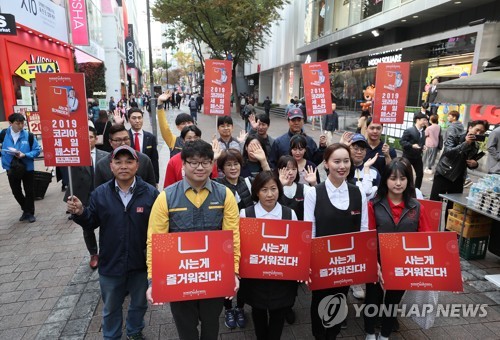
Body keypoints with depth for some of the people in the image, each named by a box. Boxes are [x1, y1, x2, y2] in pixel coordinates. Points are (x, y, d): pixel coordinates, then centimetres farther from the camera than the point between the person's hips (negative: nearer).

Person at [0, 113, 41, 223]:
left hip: (27, 168, -3)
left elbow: (37, 150, -10)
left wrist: (25, 155, -23)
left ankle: (30, 213, 22)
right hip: (12, 168, 3)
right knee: (16, 192, 13)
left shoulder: (29, 135, -13)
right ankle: (26, 210, 34)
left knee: (29, 192, 6)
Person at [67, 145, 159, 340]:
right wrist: (80, 213, -17)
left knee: (139, 304, 24)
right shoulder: (100, 193, -5)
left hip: (140, 264, -1)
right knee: (111, 308, 23)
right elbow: (91, 224, 1)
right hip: (110, 265, 1)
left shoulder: (150, 193, -14)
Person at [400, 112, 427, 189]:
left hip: (418, 157, 6)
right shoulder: (409, 131, -14)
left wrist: (423, 146, -1)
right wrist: (412, 145, -27)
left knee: (420, 174, 6)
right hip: (408, 156, -6)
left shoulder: (423, 132, 8)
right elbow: (402, 141, -17)